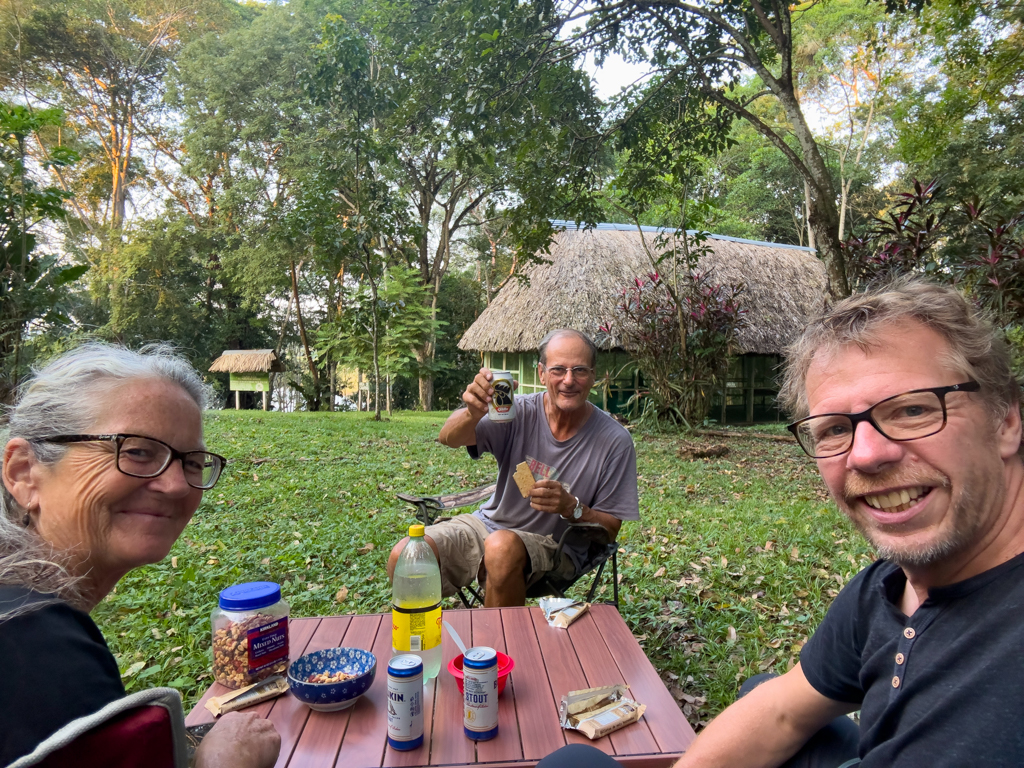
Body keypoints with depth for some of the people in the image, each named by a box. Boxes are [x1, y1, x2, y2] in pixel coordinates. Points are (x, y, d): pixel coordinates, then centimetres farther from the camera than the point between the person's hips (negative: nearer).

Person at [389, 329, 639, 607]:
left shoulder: (614, 441, -10)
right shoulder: (520, 412, -7)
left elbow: (609, 529, -4)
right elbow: (450, 438, -20)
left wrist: (571, 507, -24)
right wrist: (473, 414, -43)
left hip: (553, 545, -2)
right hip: (489, 523, 3)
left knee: (503, 546, -36)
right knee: (404, 557, -17)